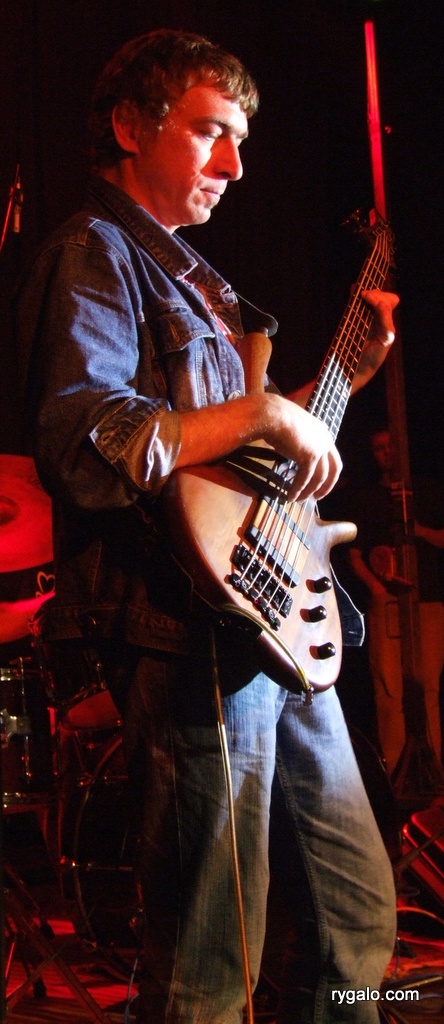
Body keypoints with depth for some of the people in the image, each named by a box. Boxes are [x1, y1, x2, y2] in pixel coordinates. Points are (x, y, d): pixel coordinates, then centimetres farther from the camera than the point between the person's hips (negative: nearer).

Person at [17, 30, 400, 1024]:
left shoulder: (186, 269, 22)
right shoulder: (95, 255, -8)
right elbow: (90, 449, -25)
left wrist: (348, 374, 20)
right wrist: (262, 412, -21)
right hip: (195, 643, -10)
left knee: (362, 913, 17)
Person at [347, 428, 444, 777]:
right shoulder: (364, 499, 18)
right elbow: (355, 554, 12)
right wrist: (376, 587, -4)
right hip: (386, 604, 0)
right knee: (390, 689, -9)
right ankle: (395, 772, -8)